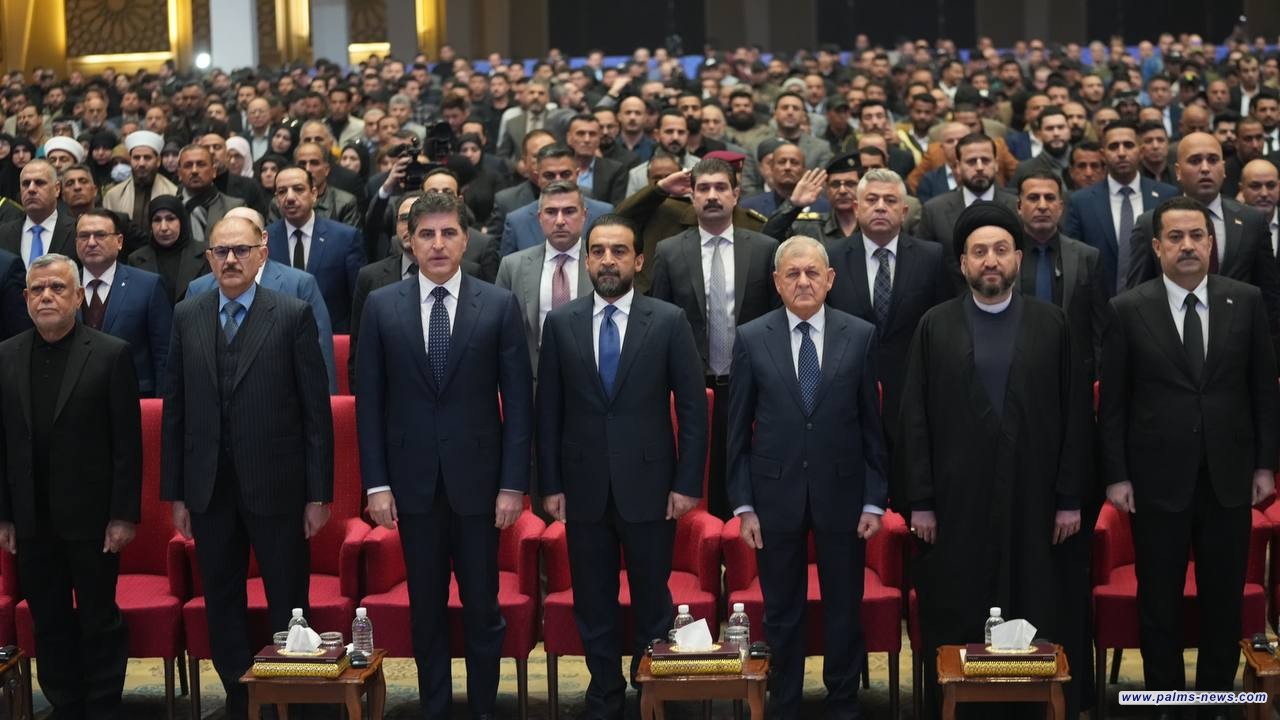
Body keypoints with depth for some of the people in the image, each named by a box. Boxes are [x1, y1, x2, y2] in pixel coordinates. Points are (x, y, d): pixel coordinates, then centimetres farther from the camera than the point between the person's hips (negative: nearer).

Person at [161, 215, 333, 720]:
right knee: (222, 606, 11)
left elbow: (316, 409, -4)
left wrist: (319, 493, -7)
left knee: (288, 603, 5)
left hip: (276, 487, -3)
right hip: (209, 489, 3)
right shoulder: (187, 318, 7)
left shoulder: (293, 316, -3)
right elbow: (175, 410, 7)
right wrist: (175, 493, 4)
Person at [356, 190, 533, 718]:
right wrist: (376, 482, -2)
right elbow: (369, 401, 3)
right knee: (426, 609, 10)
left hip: (478, 478, -1)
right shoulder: (382, 307, 2)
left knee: (483, 608, 5)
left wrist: (513, 483, -5)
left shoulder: (499, 306, -1)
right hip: (414, 480, 1)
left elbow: (518, 400, -1)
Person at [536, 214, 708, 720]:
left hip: (648, 486, -1)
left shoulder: (669, 321, -2)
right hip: (584, 488, 2)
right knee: (593, 605, 10)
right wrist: (550, 484, 1)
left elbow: (693, 407, -2)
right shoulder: (560, 323, 3)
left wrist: (688, 484, -6)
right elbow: (548, 411, 5)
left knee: (652, 602, 8)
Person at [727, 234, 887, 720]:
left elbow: (873, 424, 1)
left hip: (842, 493, 0)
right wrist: (743, 505, -2)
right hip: (776, 495, 0)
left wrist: (875, 501, -1)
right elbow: (738, 430, 1)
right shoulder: (751, 339, 0)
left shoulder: (861, 336, -1)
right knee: (782, 613, 9)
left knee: (845, 609, 9)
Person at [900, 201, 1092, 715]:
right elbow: (914, 419, 2)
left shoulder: (1051, 325, 5)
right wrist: (920, 502, -3)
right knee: (953, 623, 5)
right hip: (957, 502, 0)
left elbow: (1075, 415, 4)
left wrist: (1070, 499, 0)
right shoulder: (935, 326, 3)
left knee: (1033, 617, 4)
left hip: (1031, 500, 0)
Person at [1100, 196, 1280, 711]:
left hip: (1229, 477, 2)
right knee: (1159, 600, 8)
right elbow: (1112, 401, -1)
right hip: (1159, 480, -1)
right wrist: (1116, 475, -4)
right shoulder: (1128, 310, -3)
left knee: (1224, 598, 9)